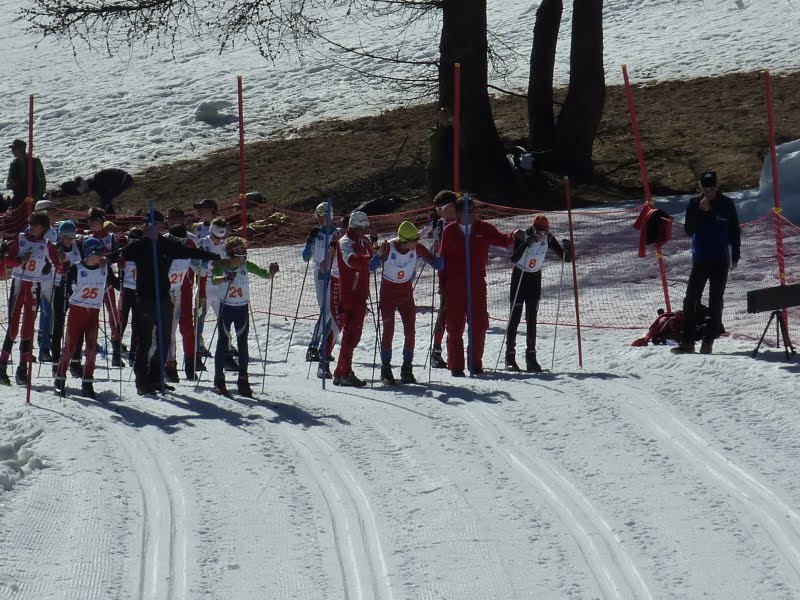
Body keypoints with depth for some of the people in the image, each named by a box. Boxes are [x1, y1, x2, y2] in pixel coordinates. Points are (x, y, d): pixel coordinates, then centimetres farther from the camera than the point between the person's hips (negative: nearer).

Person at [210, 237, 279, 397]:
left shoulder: (246, 265, -7)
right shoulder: (222, 266, -13)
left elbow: (262, 273, -14)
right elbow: (214, 279, -29)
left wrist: (271, 272, -37)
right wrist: (225, 278, -49)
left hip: (242, 309, 2)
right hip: (226, 307, -2)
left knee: (242, 344, 2)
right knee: (223, 342, 1)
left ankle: (243, 381, 7)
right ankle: (219, 380, 9)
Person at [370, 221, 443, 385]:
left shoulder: (417, 249, -14)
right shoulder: (388, 248, -21)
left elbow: (438, 265, -9)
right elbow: (371, 267, -23)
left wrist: (438, 255, -30)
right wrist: (380, 255, -40)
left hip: (406, 294, 3)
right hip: (388, 294, -3)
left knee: (410, 331, -4)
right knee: (388, 330, -7)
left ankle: (407, 369, 7)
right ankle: (385, 370, 4)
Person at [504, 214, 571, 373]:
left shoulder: (548, 239, -11)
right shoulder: (522, 236, -22)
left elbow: (566, 258, -8)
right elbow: (514, 259, -36)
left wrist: (568, 249, -30)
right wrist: (526, 244, -50)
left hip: (535, 278, 3)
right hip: (519, 276, -3)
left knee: (532, 319, 2)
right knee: (515, 317, -5)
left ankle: (531, 358, 5)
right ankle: (510, 357, -2)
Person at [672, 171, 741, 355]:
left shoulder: (727, 204, 0)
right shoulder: (694, 204, 2)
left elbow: (735, 232, 6)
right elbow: (689, 229, -7)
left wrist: (735, 257, 2)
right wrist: (701, 211, -19)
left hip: (720, 261, -1)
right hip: (700, 260, 1)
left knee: (715, 301, 2)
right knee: (691, 300, -5)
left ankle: (709, 341, 5)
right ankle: (687, 341, -4)